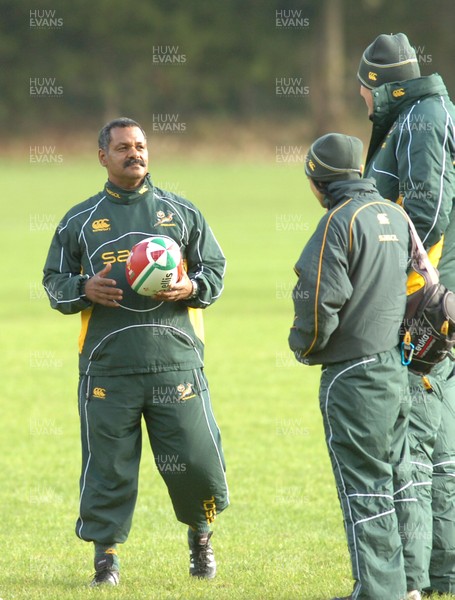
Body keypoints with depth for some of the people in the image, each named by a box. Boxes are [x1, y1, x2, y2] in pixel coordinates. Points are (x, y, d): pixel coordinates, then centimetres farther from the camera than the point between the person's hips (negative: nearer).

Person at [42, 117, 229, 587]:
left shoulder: (180, 212, 12)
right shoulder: (80, 221, 11)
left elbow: (215, 267, 15)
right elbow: (53, 280, 14)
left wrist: (193, 287, -7)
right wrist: (83, 289, -8)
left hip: (176, 362, 0)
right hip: (107, 367, 0)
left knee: (196, 459, -2)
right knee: (107, 464, -1)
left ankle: (200, 535, 24)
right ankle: (106, 555, 11)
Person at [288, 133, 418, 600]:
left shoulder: (340, 222, -14)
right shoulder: (396, 216, 10)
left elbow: (319, 302, -18)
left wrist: (304, 347, 0)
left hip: (353, 374, -8)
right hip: (396, 366, 8)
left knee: (363, 485, -4)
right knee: (394, 477, 14)